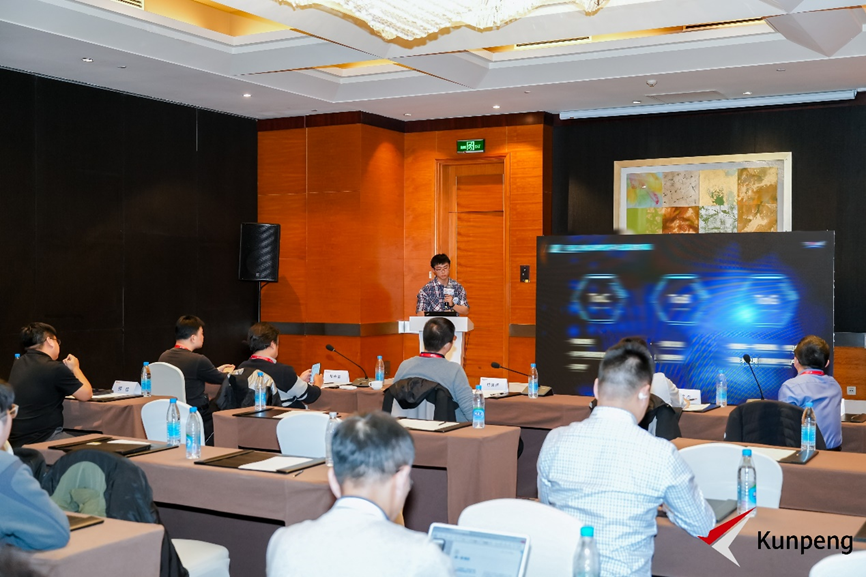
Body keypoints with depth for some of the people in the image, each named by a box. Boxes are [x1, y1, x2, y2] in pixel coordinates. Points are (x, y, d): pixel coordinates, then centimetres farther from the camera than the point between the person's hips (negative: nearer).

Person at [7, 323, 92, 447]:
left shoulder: (18, 365, 10)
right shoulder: (55, 368, -15)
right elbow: (87, 394, -4)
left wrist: (66, 369, 27)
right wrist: (75, 368, 10)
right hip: (43, 439, -8)